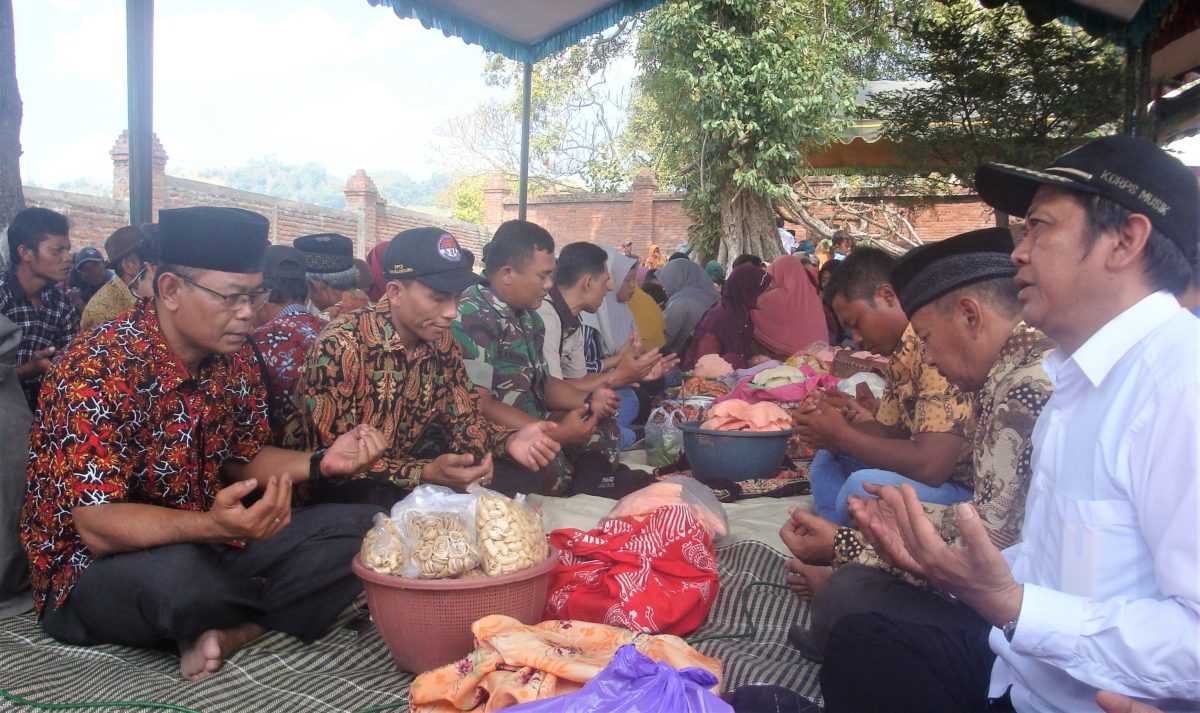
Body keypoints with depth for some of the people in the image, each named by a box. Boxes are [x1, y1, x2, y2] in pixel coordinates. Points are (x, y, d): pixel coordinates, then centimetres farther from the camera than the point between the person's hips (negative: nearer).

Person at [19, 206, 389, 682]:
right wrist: (212, 526, -45)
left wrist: (321, 463, -11)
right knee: (173, 575, -40)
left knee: (360, 529, -7)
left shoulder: (233, 359, -3)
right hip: (96, 570, -6)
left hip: (207, 547, 6)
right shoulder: (97, 371, -25)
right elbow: (98, 527, -27)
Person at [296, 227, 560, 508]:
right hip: (341, 489, -6)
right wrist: (426, 474, -36)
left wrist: (510, 440, -20)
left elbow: (463, 419, 2)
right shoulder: (341, 348, -25)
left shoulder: (442, 343, -4)